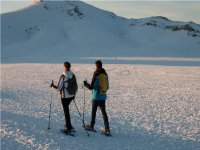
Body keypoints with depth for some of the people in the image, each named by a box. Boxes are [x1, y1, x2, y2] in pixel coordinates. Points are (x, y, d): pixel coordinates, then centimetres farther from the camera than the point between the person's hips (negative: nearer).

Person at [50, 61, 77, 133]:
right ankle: (68, 125, 28)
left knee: (66, 111, 2)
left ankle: (69, 128, 6)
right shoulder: (73, 75, 1)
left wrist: (53, 86, 4)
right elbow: (76, 86, 9)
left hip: (64, 96, -6)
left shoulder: (63, 76, -18)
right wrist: (74, 94, 21)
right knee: (66, 109, 22)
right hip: (71, 96, 6)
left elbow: (59, 87, -14)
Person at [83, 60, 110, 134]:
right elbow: (107, 87, 12)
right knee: (103, 112, 7)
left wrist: (86, 84, 4)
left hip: (96, 96, -5)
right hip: (103, 96, 5)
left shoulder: (96, 74, -16)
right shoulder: (105, 74, 3)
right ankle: (107, 128, 0)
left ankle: (91, 126, 25)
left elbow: (91, 87, -13)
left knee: (93, 111, 10)